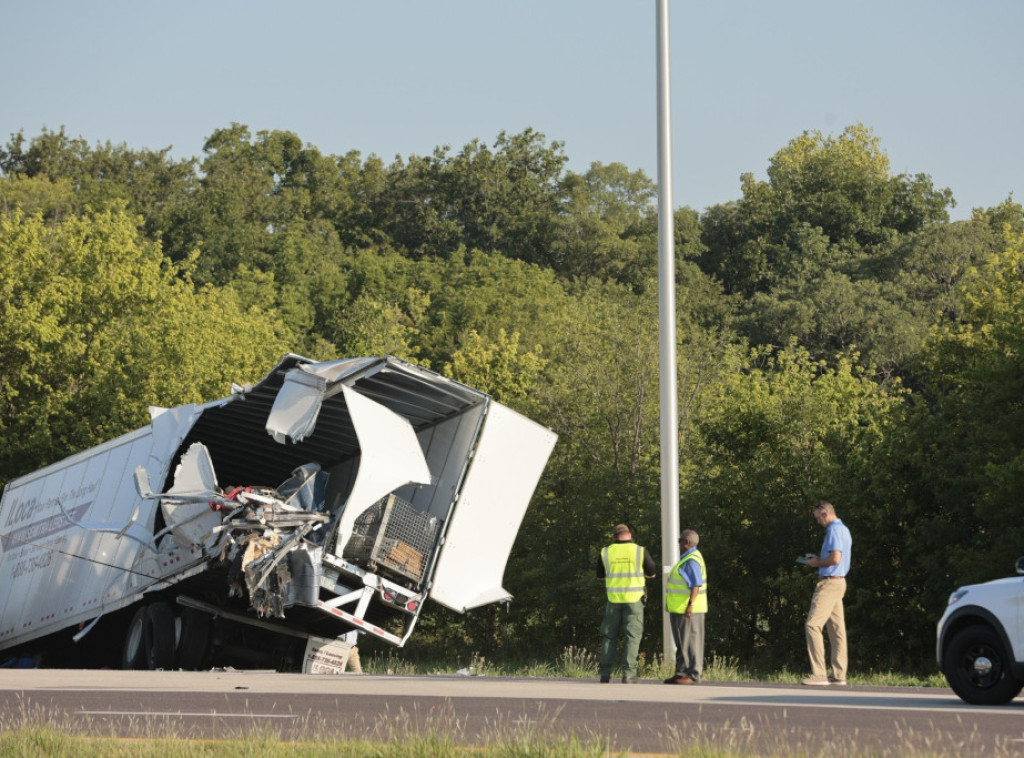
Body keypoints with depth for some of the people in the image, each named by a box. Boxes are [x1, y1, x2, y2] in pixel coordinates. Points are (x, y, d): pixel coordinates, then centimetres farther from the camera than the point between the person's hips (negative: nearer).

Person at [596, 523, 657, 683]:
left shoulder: (606, 552, 2)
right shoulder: (640, 551, -3)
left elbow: (600, 575, 13)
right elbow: (652, 573, 6)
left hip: (614, 599, 2)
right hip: (634, 599, -2)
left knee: (610, 636, 11)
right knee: (632, 636, 1)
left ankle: (605, 673, 7)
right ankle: (628, 673, -7)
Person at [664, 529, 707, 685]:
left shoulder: (692, 561, -15)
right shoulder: (688, 558, 17)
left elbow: (696, 585, -21)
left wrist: (690, 605, -29)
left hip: (687, 610, -10)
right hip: (679, 609, 10)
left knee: (690, 642, -8)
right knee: (681, 643, 9)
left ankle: (693, 675, -8)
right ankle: (681, 673, 11)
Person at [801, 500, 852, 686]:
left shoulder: (834, 530, -14)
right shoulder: (844, 530, 19)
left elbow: (835, 558, -23)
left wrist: (817, 563, -8)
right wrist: (817, 558, 17)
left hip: (829, 582, -11)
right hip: (838, 582, 11)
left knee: (812, 625, -13)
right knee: (837, 629, 8)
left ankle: (818, 674, -18)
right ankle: (839, 675, 8)